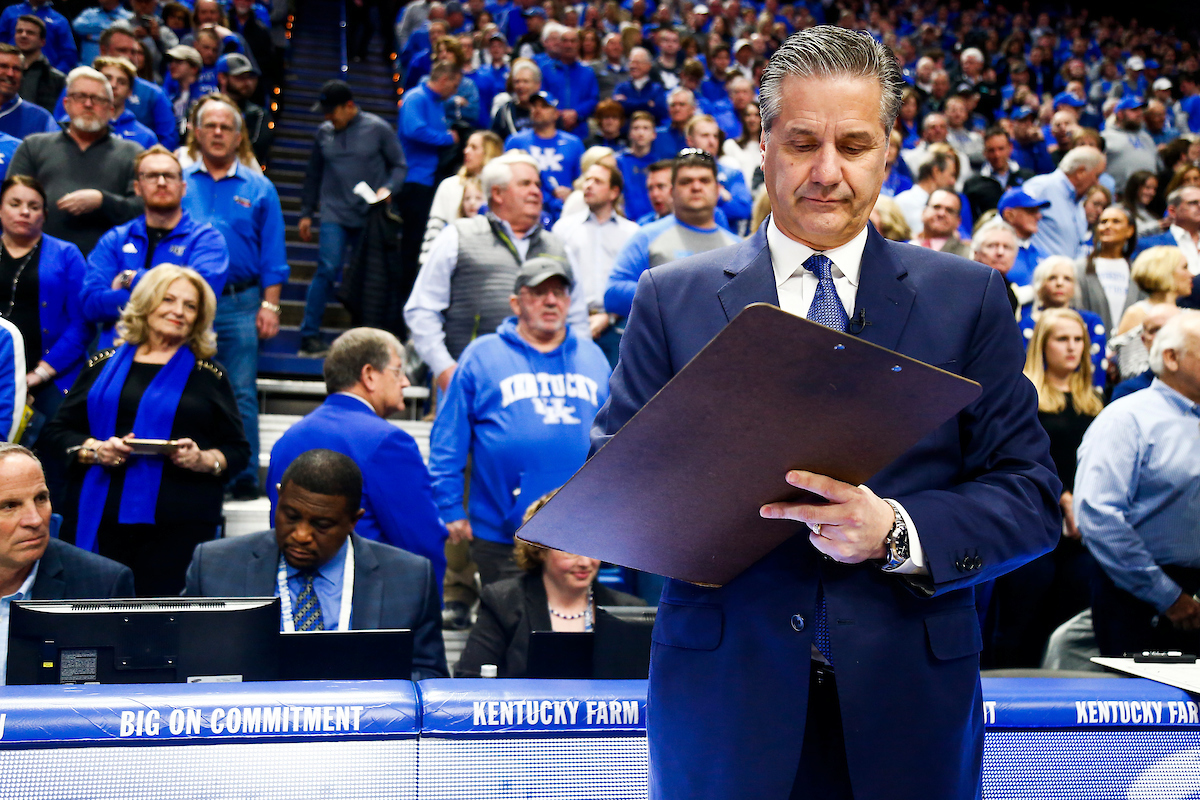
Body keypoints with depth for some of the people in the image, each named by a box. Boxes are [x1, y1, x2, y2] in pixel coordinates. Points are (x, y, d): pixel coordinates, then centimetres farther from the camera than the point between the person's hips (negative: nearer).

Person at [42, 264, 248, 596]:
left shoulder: (208, 376, 12)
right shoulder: (105, 365, 15)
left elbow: (237, 450, 10)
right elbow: (57, 431, 14)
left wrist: (204, 460, -11)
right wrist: (94, 450, -6)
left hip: (178, 530, -1)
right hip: (95, 524, 1)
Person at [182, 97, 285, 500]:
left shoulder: (259, 189, 9)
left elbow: (272, 258, 7)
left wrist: (270, 305, -2)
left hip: (239, 304, -1)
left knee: (241, 394, -1)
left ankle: (244, 478, 4)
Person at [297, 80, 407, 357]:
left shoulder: (378, 129, 2)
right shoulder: (324, 132, 10)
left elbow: (400, 166, 6)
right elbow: (314, 175, 19)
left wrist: (388, 189, -12)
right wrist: (306, 213, 19)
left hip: (370, 217, -1)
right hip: (334, 215, 1)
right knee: (328, 269, -12)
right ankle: (309, 336, -7)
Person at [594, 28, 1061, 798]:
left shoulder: (969, 298, 4)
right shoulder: (673, 298, 5)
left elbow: (1032, 496, 0)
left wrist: (896, 532, -18)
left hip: (905, 701, 1)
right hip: (723, 692, 0)